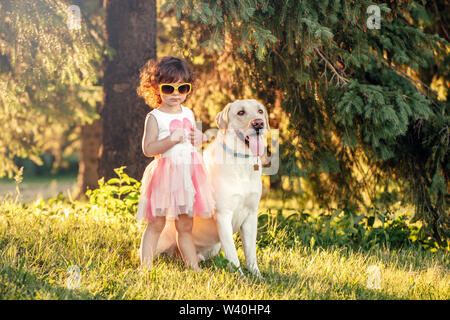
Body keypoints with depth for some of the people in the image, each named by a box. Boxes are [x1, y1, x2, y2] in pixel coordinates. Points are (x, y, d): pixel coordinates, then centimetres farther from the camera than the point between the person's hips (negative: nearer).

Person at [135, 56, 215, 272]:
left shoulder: (188, 113, 14)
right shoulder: (155, 117, -5)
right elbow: (148, 149, -13)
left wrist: (200, 138, 7)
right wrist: (170, 140, -23)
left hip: (189, 172, 5)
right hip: (165, 172, -5)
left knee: (185, 227, 12)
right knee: (156, 224, -4)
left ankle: (194, 269, 15)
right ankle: (145, 268, -1)